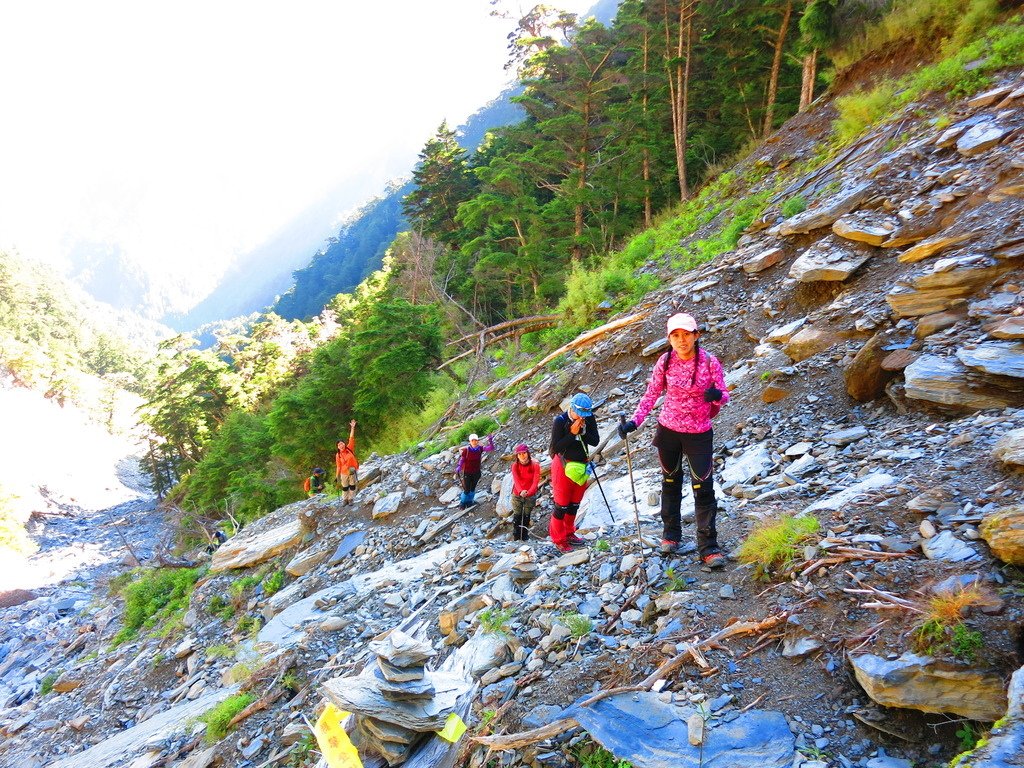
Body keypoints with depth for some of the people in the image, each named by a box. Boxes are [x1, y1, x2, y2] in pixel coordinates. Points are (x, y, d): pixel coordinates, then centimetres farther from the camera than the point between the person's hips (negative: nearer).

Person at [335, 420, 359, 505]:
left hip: (353, 472, 0)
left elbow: (351, 438, -14)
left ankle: (351, 499, 22)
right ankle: (345, 499, 26)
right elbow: (339, 467, -2)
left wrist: (352, 428, -24)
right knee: (345, 487, 11)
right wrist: (337, 477, -2)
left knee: (352, 486, 8)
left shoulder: (350, 449, -7)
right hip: (344, 473, 0)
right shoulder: (338, 456, -7)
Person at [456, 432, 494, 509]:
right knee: (467, 490, 1)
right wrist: (458, 468, -26)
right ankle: (462, 503, 25)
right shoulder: (466, 450, -18)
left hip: (476, 472, 3)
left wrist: (490, 441, -33)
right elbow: (462, 460, -12)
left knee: (472, 488, 18)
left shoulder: (480, 448, -9)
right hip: (467, 473, -3)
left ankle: (469, 501, 39)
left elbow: (491, 448, -14)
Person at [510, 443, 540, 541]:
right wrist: (521, 491, -37)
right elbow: (516, 480, -18)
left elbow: (536, 481, -18)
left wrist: (528, 492, -33)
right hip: (517, 495, 1)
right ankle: (516, 536, 14)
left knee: (526, 516, 10)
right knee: (517, 516, 3)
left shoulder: (535, 464, -14)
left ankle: (525, 536, 24)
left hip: (530, 495, -1)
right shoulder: (515, 465, -10)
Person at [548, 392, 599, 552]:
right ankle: (558, 539, 17)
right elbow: (556, 447, -20)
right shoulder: (560, 421, -19)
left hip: (582, 465, 5)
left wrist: (583, 431, -21)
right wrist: (572, 433, -26)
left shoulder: (589, 418, -6)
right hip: (563, 465, -5)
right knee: (562, 505, 3)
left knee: (574, 503, 17)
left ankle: (568, 533, 34)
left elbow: (595, 441, -5)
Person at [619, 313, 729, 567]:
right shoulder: (665, 362, -8)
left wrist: (717, 396, -30)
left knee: (704, 488, -5)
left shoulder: (710, 362, -13)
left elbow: (723, 395, -6)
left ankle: (709, 547, 3)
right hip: (668, 430, 2)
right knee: (671, 483, 16)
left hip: (699, 433, -2)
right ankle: (671, 534, 33)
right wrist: (634, 422, -11)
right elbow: (651, 395, -1)